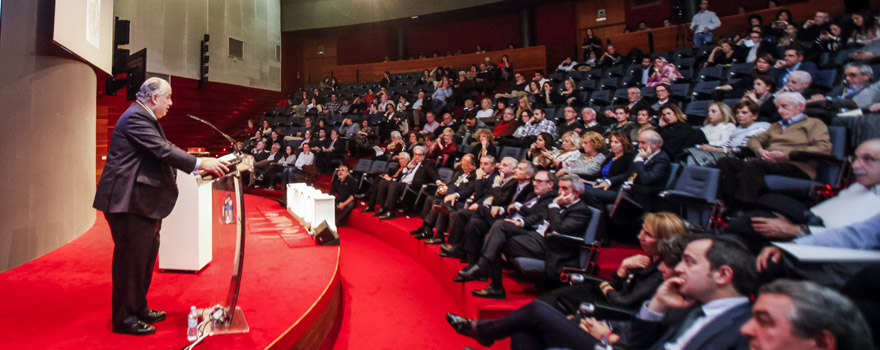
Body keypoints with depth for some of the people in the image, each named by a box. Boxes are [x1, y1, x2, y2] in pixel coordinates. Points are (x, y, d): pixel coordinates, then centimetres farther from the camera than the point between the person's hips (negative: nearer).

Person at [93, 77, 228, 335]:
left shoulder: (146, 118, 17)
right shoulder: (135, 117, -16)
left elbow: (166, 149, 15)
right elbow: (162, 150, -25)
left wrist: (203, 163, 7)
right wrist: (200, 163, -26)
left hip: (142, 200, 11)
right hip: (128, 201, -11)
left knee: (145, 256, 17)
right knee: (130, 258, -1)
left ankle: (138, 308, 31)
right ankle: (124, 319, 12)